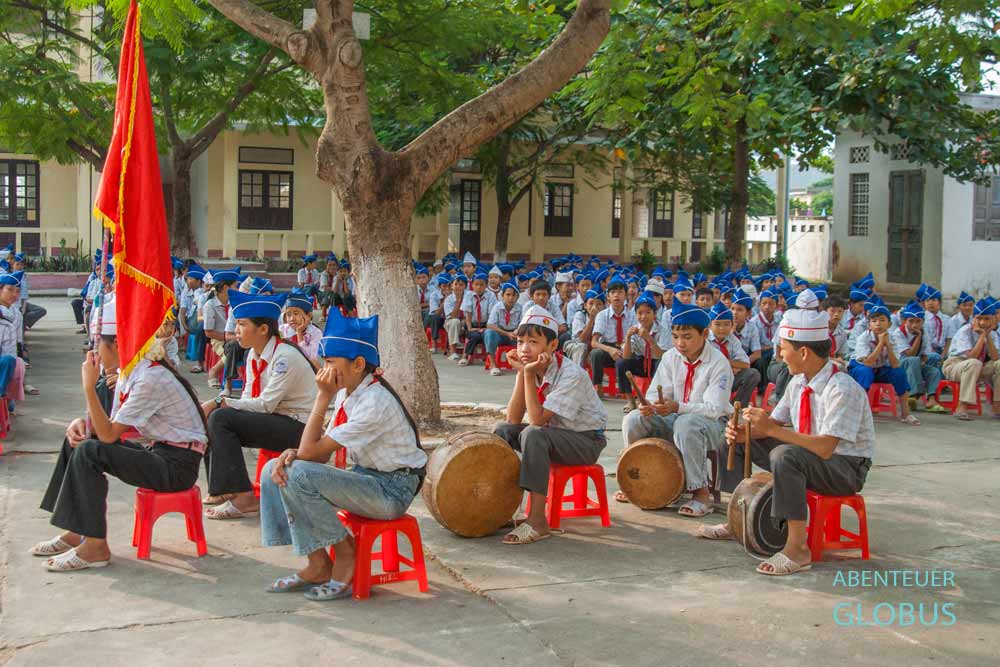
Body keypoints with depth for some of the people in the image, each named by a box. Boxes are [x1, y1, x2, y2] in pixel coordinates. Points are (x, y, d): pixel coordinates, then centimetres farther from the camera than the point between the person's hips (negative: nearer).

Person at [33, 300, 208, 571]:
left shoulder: (150, 379, -22)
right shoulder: (130, 373, 8)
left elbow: (109, 434, -23)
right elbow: (111, 426, 15)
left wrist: (89, 387, -24)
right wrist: (83, 422, -5)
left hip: (178, 465, -10)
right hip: (159, 454, 10)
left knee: (88, 453, -21)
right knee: (79, 440, 9)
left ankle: (95, 546, -12)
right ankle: (77, 533, 13)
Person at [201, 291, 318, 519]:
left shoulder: (285, 356, -18)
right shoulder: (253, 355, 8)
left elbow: (266, 404, -22)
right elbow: (248, 399, 9)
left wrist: (219, 402, -22)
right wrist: (215, 406, -10)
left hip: (297, 427, -9)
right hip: (274, 420, 9)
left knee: (221, 418, -21)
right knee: (210, 418, -1)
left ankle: (243, 497, -20)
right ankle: (223, 489, 7)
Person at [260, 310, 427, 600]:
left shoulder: (375, 402, -25)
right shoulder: (346, 392, 3)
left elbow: (311, 452, -25)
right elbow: (321, 453, 8)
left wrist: (323, 397, -20)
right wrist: (291, 454, -12)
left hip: (391, 490, -9)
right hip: (365, 477, 9)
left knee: (299, 475, -26)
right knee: (274, 471, -1)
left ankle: (344, 554, -6)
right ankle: (316, 565, 2)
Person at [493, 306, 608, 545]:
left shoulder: (572, 375, -25)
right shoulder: (532, 370, -3)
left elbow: (537, 420, -31)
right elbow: (513, 420, -10)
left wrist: (529, 375, -29)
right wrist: (522, 374, -16)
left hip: (587, 441, -7)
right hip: (555, 434, 8)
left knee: (533, 434, -33)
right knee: (502, 430, -9)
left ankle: (537, 521, -30)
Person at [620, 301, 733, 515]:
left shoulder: (718, 363, -16)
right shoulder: (671, 357, 1)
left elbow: (714, 408, -24)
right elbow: (656, 391, 1)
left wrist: (677, 407, -39)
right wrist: (649, 405, -26)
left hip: (713, 423, -5)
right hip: (676, 418, 6)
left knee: (686, 425, -40)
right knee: (633, 420, -16)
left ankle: (701, 492, -32)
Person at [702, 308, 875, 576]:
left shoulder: (843, 389, -25)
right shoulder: (799, 383, 0)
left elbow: (825, 447, -33)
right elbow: (775, 423, 8)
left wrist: (771, 429, -35)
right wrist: (744, 433, -13)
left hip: (846, 467, -8)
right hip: (805, 458, 9)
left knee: (785, 455, -37)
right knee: (740, 441, 5)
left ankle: (797, 549, -31)